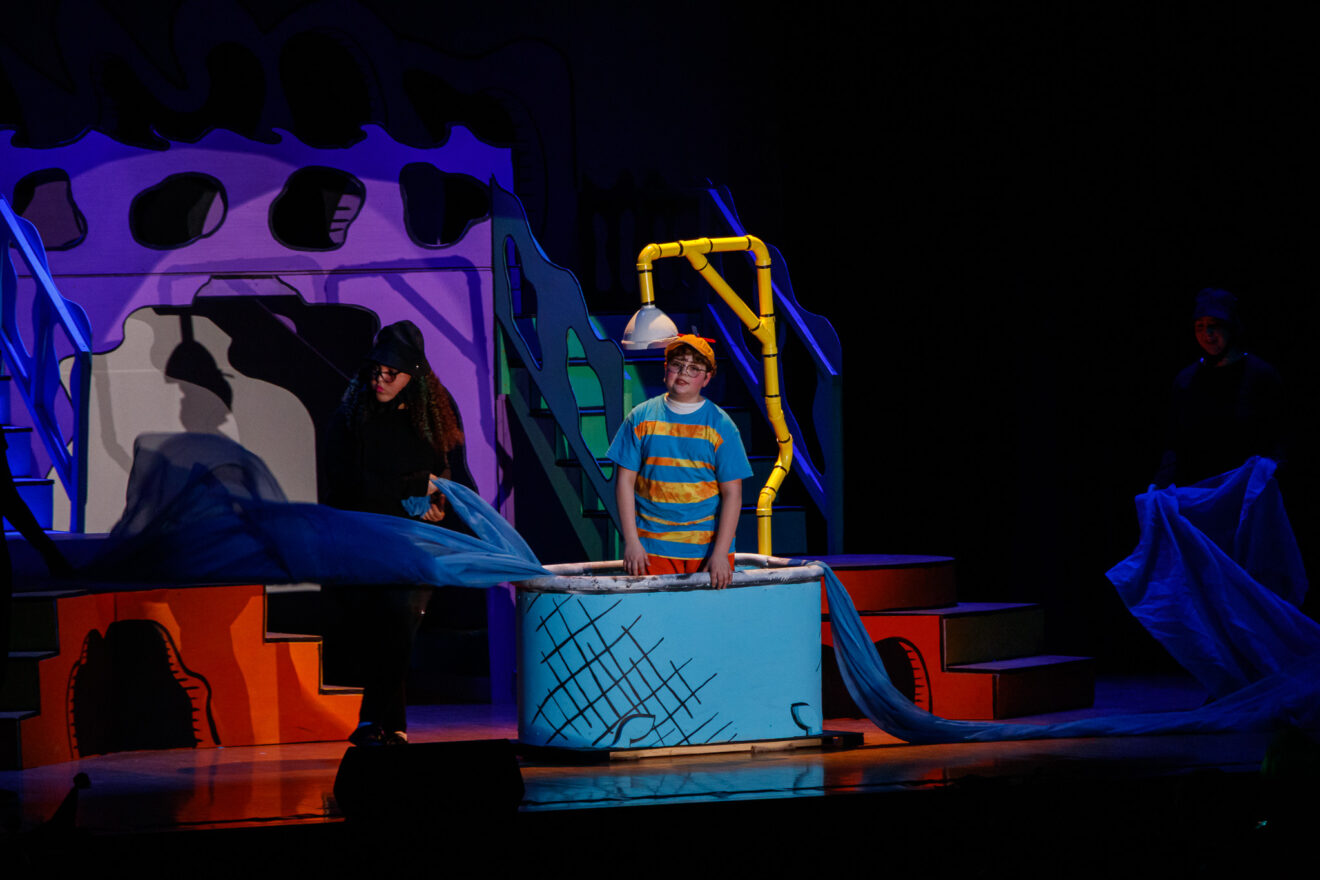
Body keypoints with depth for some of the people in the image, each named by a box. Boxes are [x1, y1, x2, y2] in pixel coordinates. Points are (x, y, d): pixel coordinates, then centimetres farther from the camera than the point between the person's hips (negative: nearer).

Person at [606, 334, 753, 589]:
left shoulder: (721, 425, 2)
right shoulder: (641, 418, 5)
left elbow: (732, 493, -1)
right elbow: (625, 481, 5)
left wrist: (721, 553, -8)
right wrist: (631, 542, -3)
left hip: (708, 547, 0)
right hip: (652, 548, 0)